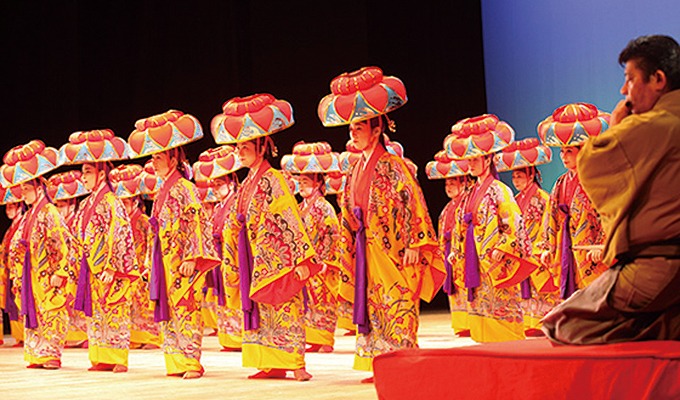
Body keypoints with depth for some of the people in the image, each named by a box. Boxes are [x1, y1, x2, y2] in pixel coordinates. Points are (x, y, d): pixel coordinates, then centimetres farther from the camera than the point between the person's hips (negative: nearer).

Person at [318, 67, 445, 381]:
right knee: (372, 306, 7)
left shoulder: (391, 166, -8)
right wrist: (347, 250, 16)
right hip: (366, 254, 7)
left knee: (397, 305, -8)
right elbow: (349, 215, 18)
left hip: (391, 253, -7)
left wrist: (414, 244, -19)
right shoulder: (357, 170, 14)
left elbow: (412, 203, -14)